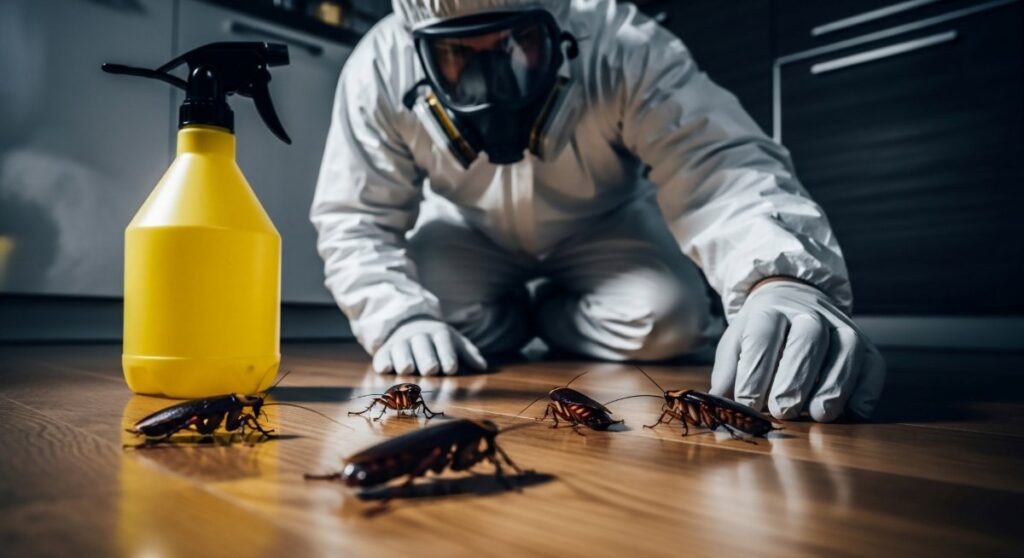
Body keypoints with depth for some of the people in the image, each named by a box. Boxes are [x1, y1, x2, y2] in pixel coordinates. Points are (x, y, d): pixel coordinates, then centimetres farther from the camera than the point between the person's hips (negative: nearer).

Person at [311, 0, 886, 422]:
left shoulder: (627, 48, -33)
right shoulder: (380, 70, -27)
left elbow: (720, 166, -43)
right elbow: (357, 219, -20)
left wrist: (782, 280, -64)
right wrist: (400, 318, -38)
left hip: (604, 229, 0)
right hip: (471, 235, 1)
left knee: (670, 318, -25)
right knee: (429, 329, -25)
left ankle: (550, 317, 8)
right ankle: (513, 318, 11)